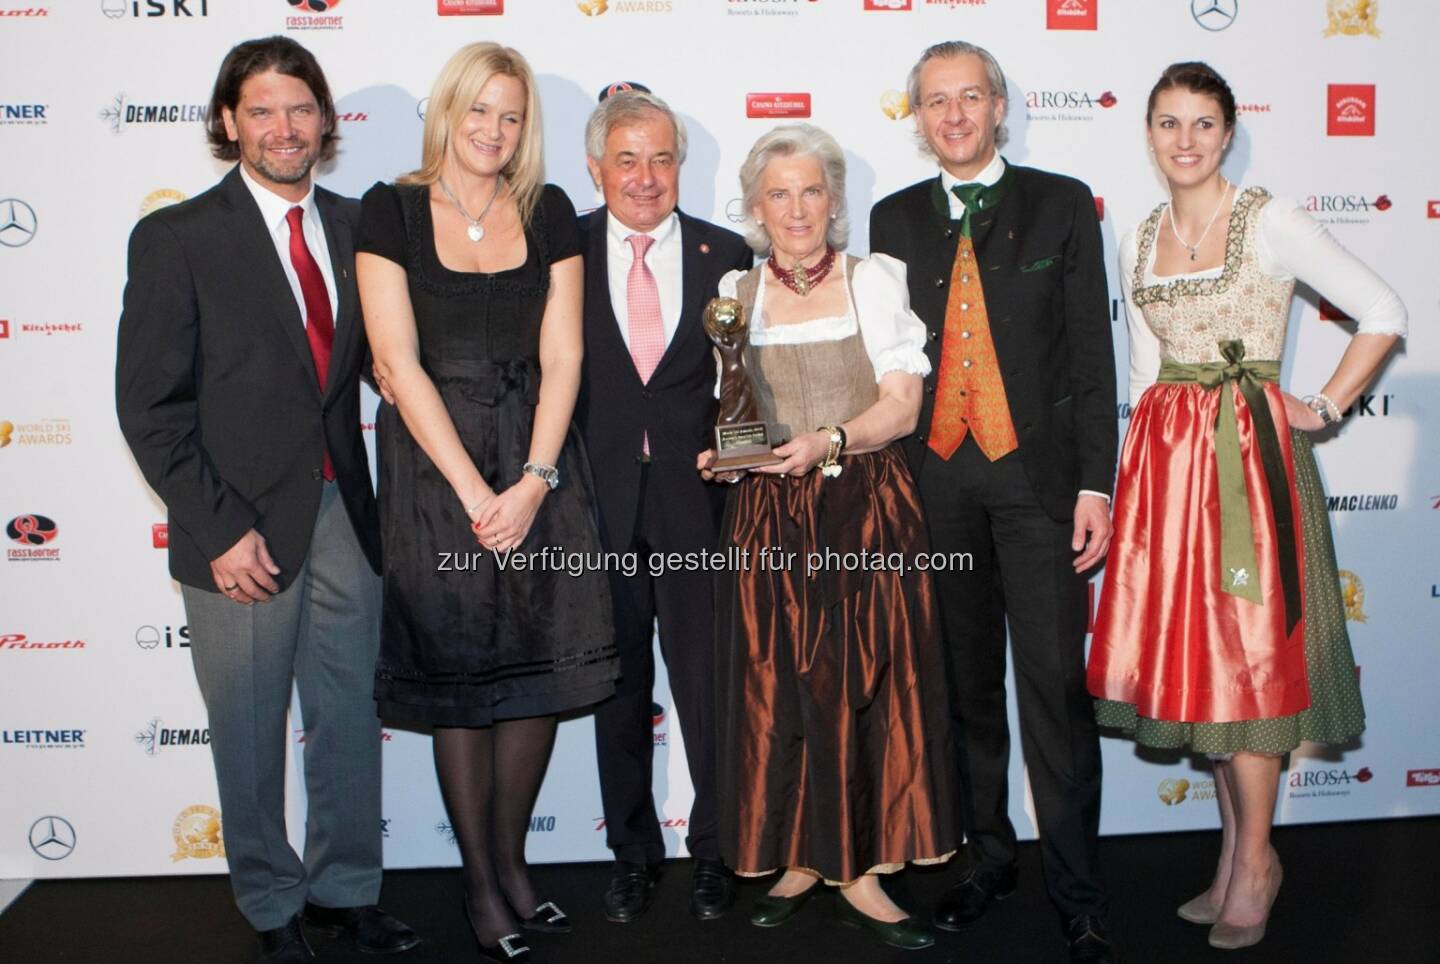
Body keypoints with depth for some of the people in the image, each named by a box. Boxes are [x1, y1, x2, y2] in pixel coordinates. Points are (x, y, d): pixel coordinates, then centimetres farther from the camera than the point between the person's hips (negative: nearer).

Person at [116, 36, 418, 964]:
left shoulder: (354, 226, 8)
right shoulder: (176, 237, -5)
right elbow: (151, 406, -7)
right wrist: (220, 529, -13)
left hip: (344, 514, 4)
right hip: (244, 528, -3)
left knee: (351, 720, 13)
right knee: (250, 736, 11)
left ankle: (345, 889, 33)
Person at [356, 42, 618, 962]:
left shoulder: (550, 213, 5)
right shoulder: (392, 210, -3)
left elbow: (561, 357, 0)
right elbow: (398, 363, -9)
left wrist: (533, 481, -11)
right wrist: (474, 491, -13)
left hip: (539, 460, 3)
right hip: (433, 459, -3)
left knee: (543, 668, 5)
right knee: (459, 678, 4)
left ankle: (513, 860, 25)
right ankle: (482, 884, 20)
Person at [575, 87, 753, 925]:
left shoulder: (727, 255, 4)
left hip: (698, 502, 0)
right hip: (599, 503, 1)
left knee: (710, 685, 7)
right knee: (618, 689, 13)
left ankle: (716, 851, 27)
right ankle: (633, 851, 31)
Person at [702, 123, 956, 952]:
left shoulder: (876, 280, 6)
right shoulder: (736, 293, 11)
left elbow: (903, 406, -2)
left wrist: (830, 441, -18)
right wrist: (721, 449, -6)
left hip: (870, 510, -1)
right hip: (768, 518, 2)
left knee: (870, 684, -2)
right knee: (777, 689, 1)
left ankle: (860, 872, 9)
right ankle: (799, 859, 17)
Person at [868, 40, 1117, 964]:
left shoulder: (1062, 204, 6)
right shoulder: (895, 219, 12)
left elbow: (1091, 349, 2)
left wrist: (1095, 483, -5)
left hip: (1037, 471, -2)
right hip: (935, 474, 3)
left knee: (1055, 683, -4)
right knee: (967, 684, 11)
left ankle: (1077, 889, 9)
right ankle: (988, 856, 26)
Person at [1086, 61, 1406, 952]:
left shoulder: (1272, 222, -5)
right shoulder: (1141, 241, 11)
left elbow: (1385, 313, -4)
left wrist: (1326, 408, -7)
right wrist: (1133, 471, 12)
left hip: (1250, 452, -5)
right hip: (1166, 459, 5)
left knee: (1247, 650, -2)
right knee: (1190, 651, 8)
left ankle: (1255, 858, 14)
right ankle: (1237, 849, 23)